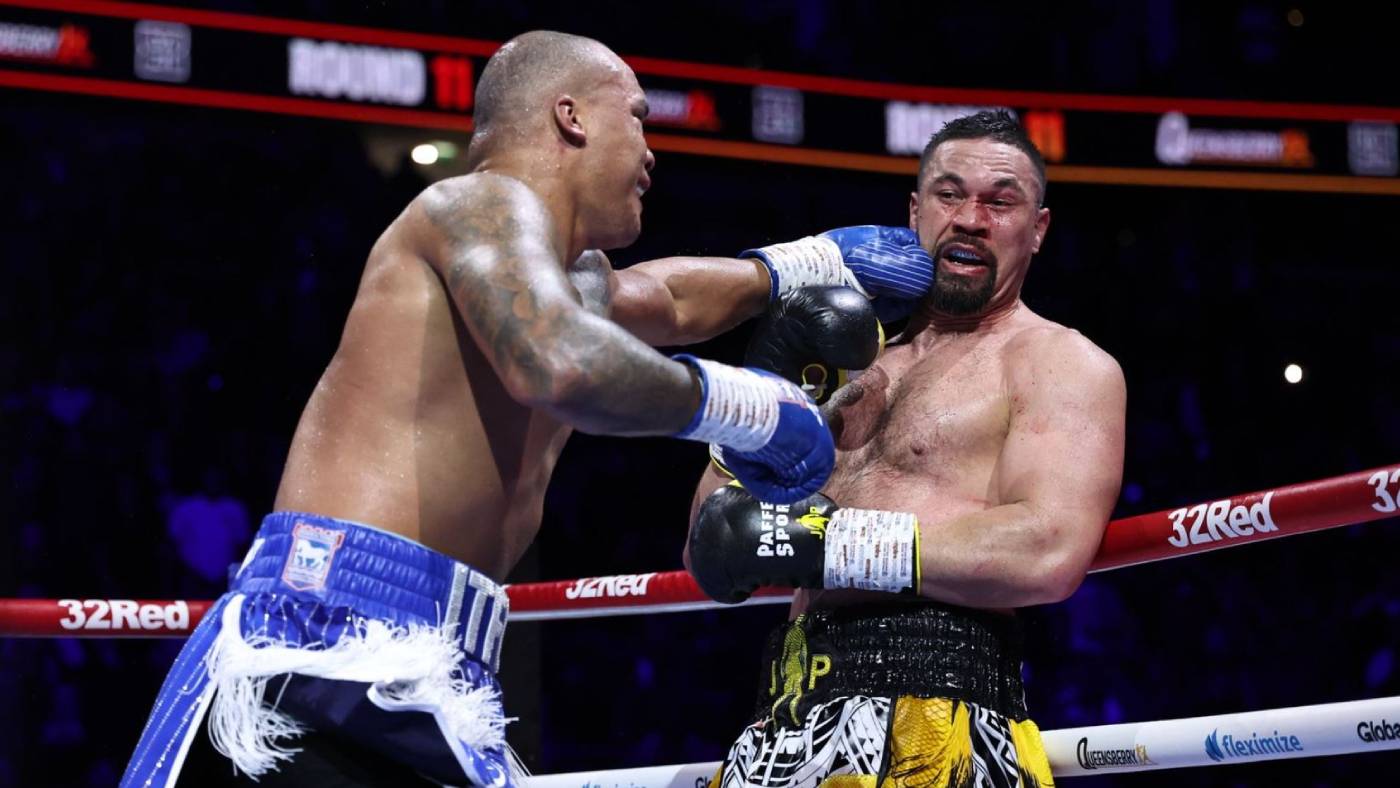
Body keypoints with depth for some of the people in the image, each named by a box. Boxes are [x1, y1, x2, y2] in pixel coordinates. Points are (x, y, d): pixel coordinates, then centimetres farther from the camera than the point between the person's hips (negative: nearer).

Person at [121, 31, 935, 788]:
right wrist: (734, 402, -12)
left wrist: (808, 266, 55)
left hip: (436, 682, 10)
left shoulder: (574, 278, 25)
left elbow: (659, 298, 50)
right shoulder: (487, 203, -5)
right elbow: (558, 365, -25)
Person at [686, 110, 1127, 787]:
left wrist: (811, 537, -15)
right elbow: (713, 558, 17)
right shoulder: (861, 364, 22)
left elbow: (1051, 554, -16)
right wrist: (771, 377, 4)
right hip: (788, 712, 6)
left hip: (926, 709, -6)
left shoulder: (1062, 362, 2)